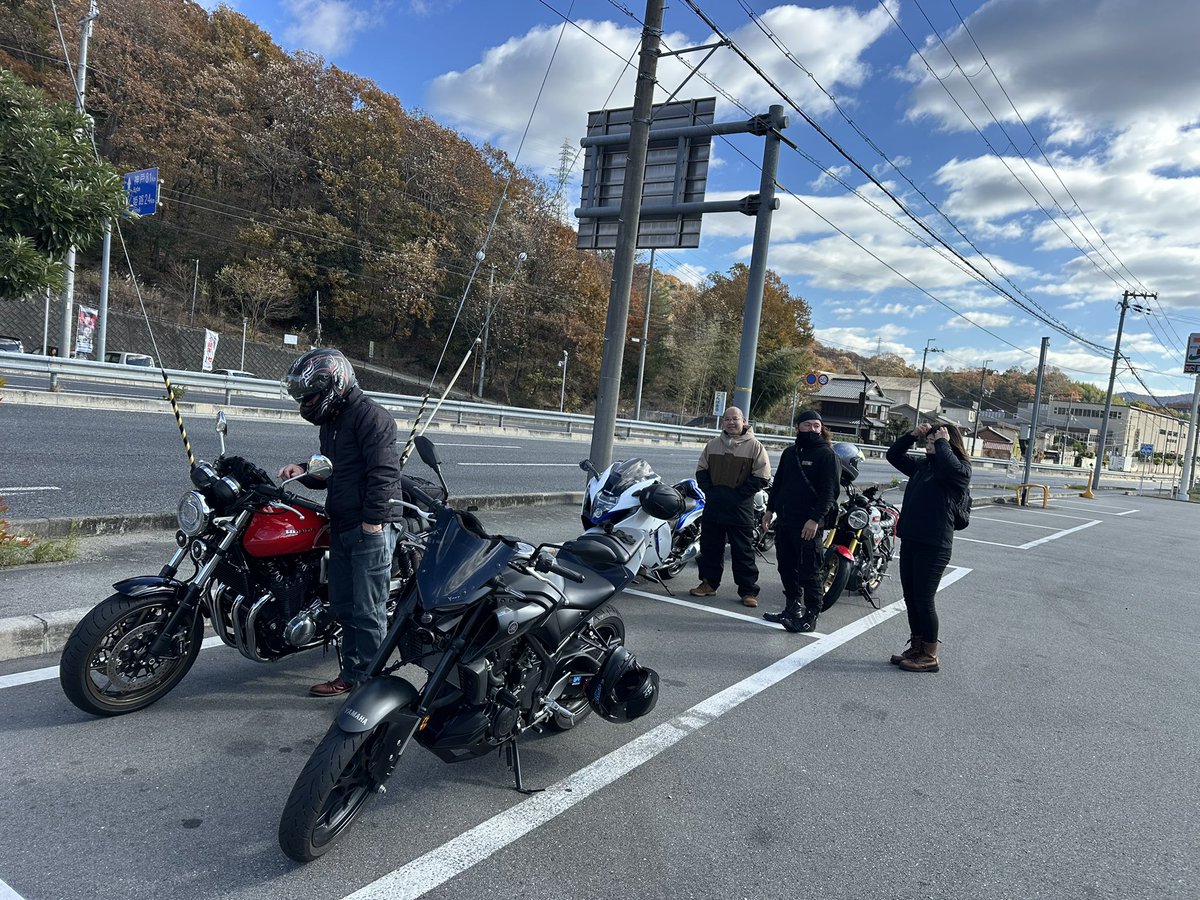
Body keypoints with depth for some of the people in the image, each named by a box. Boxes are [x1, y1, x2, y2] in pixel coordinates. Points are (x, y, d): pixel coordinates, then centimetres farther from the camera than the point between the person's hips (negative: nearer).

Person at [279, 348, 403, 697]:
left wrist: (373, 519, -23)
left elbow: (384, 471, -19)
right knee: (343, 605, 14)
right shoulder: (331, 421, 20)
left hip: (370, 528, -10)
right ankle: (351, 674, 25)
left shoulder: (370, 415, -11)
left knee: (368, 611, -4)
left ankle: (368, 682, 5)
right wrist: (304, 472, 8)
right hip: (342, 527, 10)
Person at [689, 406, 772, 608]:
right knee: (710, 547, 12)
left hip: (740, 509, -4)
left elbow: (761, 477, -7)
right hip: (713, 506, 5)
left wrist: (738, 494, -12)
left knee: (743, 552, 0)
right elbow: (701, 470, 15)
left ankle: (748, 591, 8)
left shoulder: (754, 446, -3)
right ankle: (709, 583, 26)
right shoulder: (713, 445, 10)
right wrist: (710, 490, 1)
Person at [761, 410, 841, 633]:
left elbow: (830, 491, -13)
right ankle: (792, 608, 24)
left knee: (808, 572, -4)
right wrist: (770, 509, 17)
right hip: (784, 521, 8)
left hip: (808, 524, -7)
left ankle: (810, 616, 2)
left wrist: (816, 519, -20)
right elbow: (778, 482, 23)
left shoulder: (827, 455, -6)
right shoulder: (789, 452, 16)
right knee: (786, 568, 13)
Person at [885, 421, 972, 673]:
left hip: (933, 547, -8)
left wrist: (943, 442, -15)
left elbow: (949, 464, -31)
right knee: (911, 598, 14)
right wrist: (912, 435, 9)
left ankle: (929, 656, 11)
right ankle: (916, 648, 27)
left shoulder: (960, 470, -8)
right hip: (910, 541, 8)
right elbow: (893, 455, 21)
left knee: (924, 600, -2)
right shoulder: (922, 466, 13)